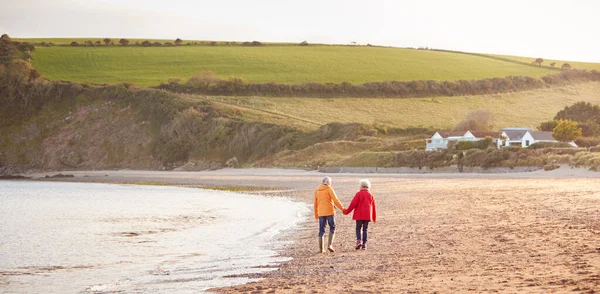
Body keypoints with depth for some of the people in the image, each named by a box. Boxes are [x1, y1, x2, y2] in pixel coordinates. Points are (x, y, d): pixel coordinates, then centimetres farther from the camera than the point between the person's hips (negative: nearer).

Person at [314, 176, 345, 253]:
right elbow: (336, 200, -10)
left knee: (321, 230, 7)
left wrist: (316, 214, 23)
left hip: (321, 213, 4)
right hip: (329, 212, -4)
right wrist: (342, 209, -2)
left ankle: (321, 248, 3)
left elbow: (315, 203, 14)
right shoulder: (329, 189, -5)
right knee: (332, 228, 9)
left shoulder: (317, 191, 10)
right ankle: (329, 245, -5)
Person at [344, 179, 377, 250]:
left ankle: (359, 241, -14)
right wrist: (374, 217, 20)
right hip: (367, 215, 3)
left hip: (359, 215, -3)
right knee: (365, 229, 9)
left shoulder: (359, 194, -6)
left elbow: (353, 204, -10)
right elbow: (373, 207, 12)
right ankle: (364, 244, 4)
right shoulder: (371, 195, 7)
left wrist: (347, 211, -1)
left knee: (358, 228, 7)